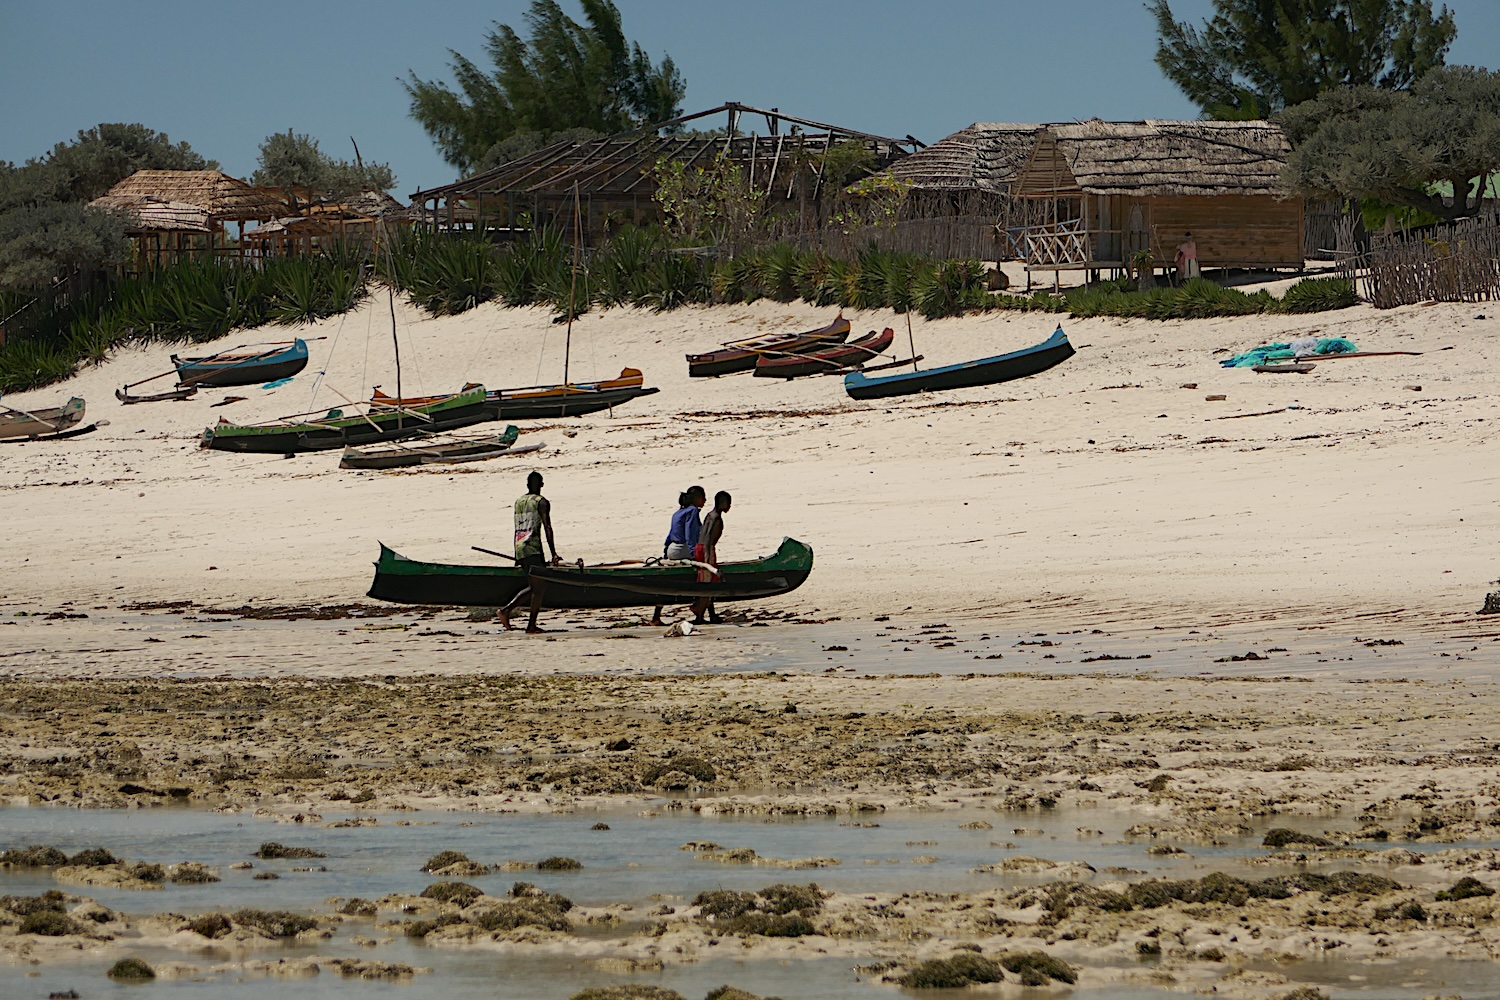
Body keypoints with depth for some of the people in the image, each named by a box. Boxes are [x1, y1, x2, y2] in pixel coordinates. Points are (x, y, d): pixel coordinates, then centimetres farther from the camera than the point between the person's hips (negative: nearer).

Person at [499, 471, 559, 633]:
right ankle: (531, 624, -7)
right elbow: (547, 528, -9)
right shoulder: (542, 502, -4)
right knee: (539, 586, -3)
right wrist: (553, 554, -9)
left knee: (533, 586, 16)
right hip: (533, 547, -7)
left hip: (519, 547, 7)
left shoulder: (518, 501, 16)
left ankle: (506, 609, 7)